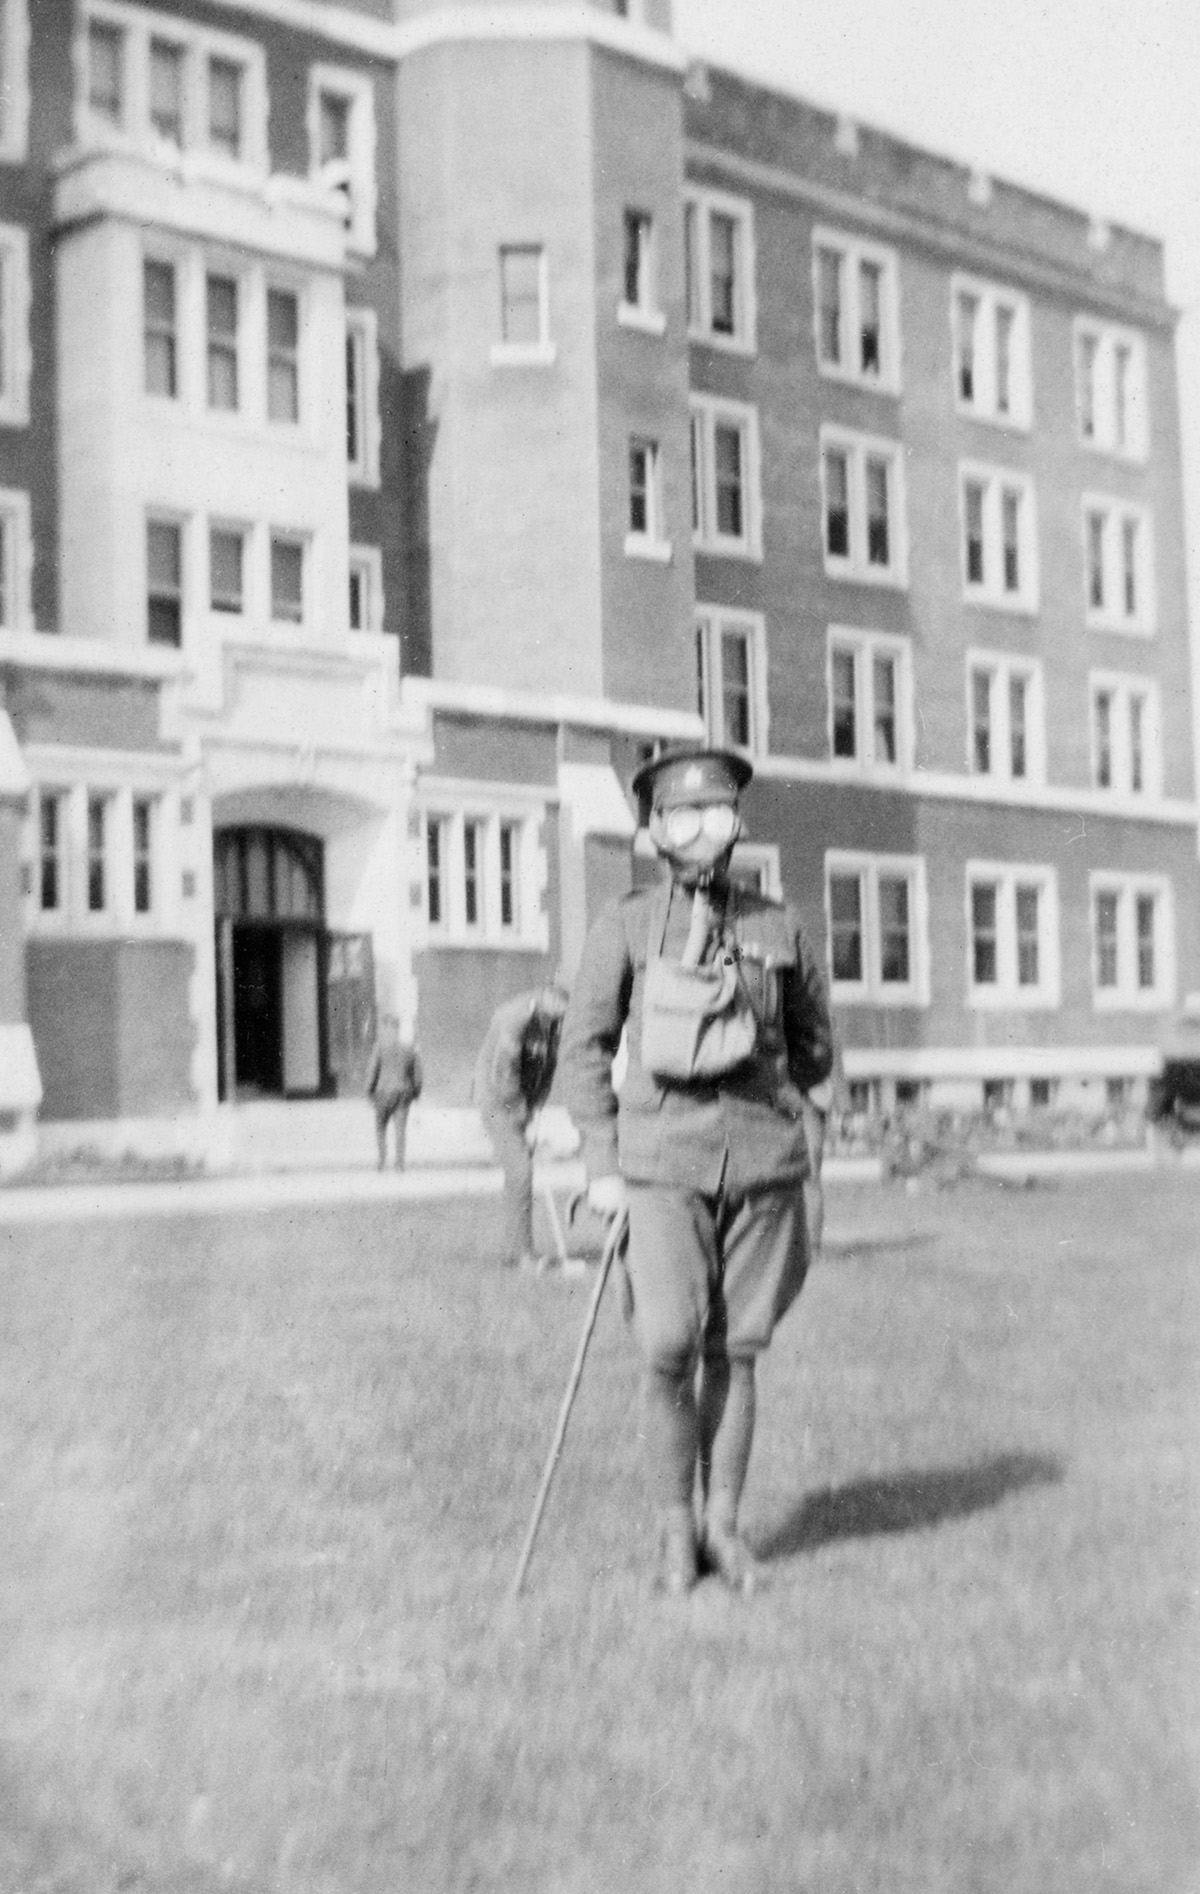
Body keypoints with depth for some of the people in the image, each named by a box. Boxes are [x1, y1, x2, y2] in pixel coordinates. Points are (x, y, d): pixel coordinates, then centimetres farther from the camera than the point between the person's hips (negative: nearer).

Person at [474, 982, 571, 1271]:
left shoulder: (553, 1021, 1)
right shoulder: (516, 1017, -25)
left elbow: (547, 1070, 5)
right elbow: (503, 1072, -26)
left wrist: (535, 1112, -4)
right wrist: (523, 1116, -17)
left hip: (523, 1103, 8)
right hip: (499, 1102, -8)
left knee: (520, 1174, 8)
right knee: (520, 1171, -14)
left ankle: (514, 1252, 14)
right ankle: (523, 1251, -10)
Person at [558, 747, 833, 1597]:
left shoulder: (780, 928, 6)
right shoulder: (625, 926, 1)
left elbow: (815, 1047, 19)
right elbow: (586, 1045, 3)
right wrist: (602, 1164, -1)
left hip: (762, 1165, 2)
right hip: (661, 1166, -2)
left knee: (735, 1350, 5)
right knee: (669, 1346, -9)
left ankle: (723, 1523, 17)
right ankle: (676, 1527, 8)